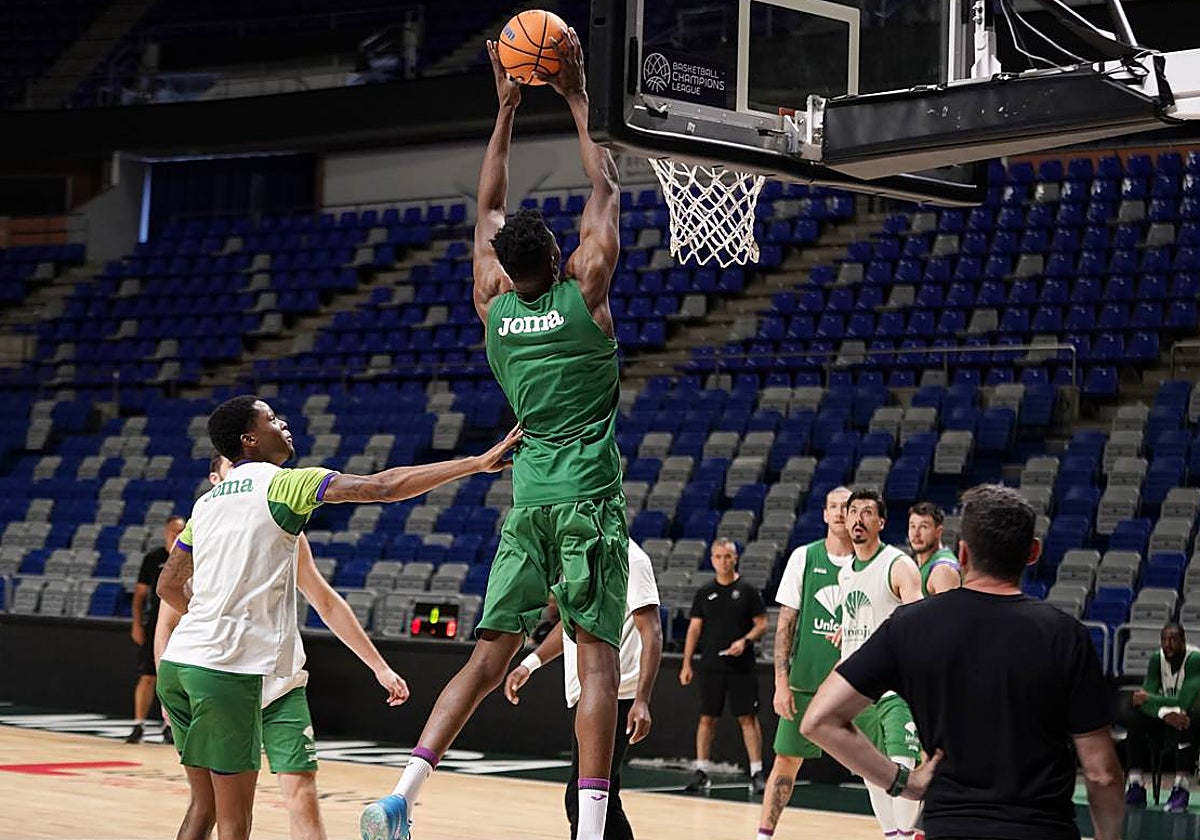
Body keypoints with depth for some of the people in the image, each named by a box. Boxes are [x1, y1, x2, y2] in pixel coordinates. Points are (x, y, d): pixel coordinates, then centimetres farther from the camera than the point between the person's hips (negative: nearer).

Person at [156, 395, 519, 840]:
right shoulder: (282, 483, -5)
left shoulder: (206, 503, 17)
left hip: (178, 662, 7)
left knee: (206, 804, 17)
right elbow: (382, 487, -13)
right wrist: (478, 463, -12)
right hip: (227, 669, -7)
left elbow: (168, 586, 24)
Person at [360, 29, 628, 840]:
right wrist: (578, 97, 15)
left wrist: (506, 109, 26)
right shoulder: (584, 293, -2)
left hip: (527, 500, 4)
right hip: (588, 499, -4)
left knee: (488, 658, 6)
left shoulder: (493, 305, 8)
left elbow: (489, 211, 22)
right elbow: (606, 192, 9)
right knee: (597, 656, -6)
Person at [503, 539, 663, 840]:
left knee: (581, 799, -13)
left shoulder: (629, 558, -12)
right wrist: (530, 664, 19)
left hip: (613, 694, -10)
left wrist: (642, 700, -25)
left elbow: (651, 632, -16)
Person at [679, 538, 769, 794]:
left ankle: (757, 773, 0)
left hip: (741, 667, -2)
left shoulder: (748, 590, 2)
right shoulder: (704, 592, 8)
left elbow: (762, 624, 2)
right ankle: (702, 771, 9)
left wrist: (746, 641, -17)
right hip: (710, 666, 2)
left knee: (748, 718, -3)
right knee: (707, 718, 4)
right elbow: (694, 629, 10)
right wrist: (686, 664, 4)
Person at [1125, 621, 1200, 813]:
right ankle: (1135, 787, -25)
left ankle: (1180, 789, -39)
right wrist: (1165, 714, -36)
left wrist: (1148, 698, -22)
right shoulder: (1157, 660, -4)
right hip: (1164, 720, 5)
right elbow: (1147, 694, -16)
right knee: (1137, 718, -23)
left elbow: (1184, 702, -30)